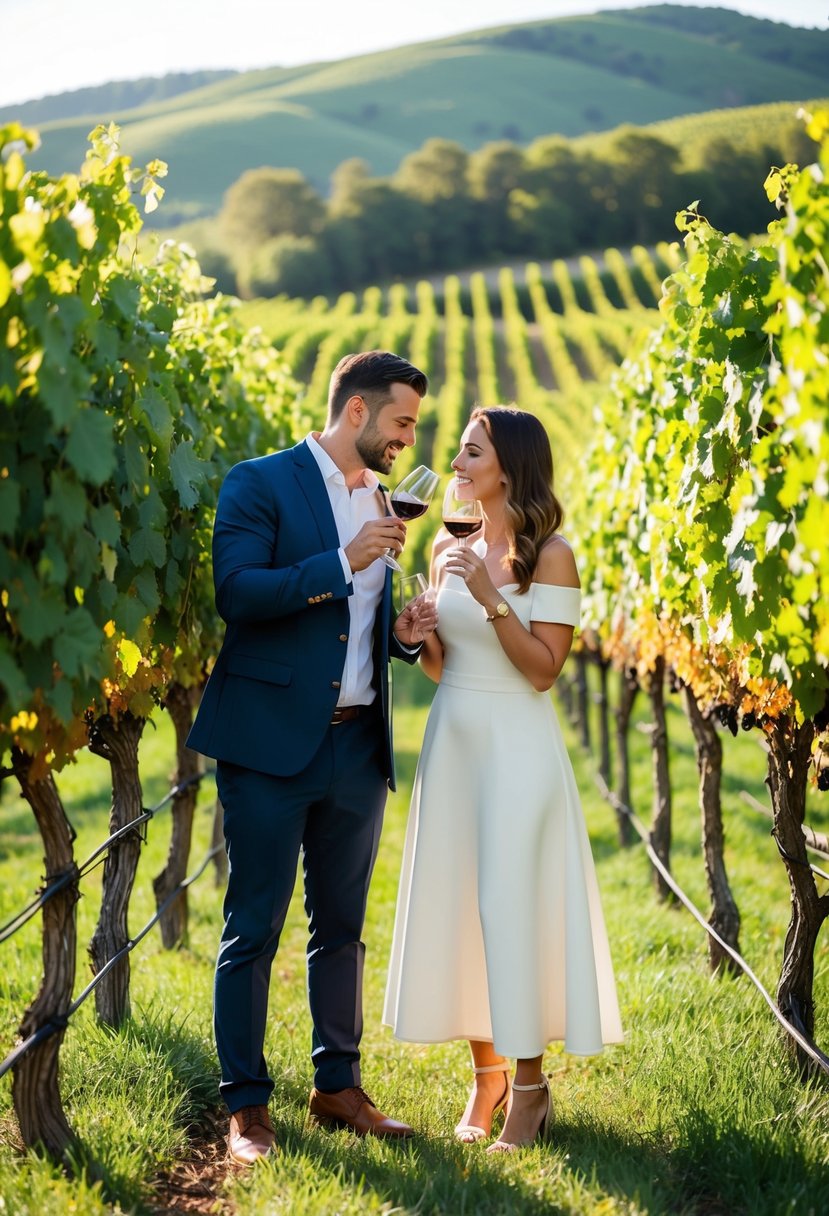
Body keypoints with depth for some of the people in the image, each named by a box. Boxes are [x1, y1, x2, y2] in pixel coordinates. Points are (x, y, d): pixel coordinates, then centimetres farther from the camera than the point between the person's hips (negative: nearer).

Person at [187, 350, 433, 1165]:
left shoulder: (379, 504, 17)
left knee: (342, 928, 12)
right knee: (253, 929, -1)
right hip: (271, 740, -7)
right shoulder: (261, 482, -5)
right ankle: (245, 1106, 6)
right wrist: (341, 563, -21)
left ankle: (338, 1088, 22)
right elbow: (235, 591, -18)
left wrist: (403, 633, 5)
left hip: (357, 745, 7)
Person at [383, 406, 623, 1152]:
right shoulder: (450, 547, 10)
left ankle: (529, 1086, 8)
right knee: (456, 905, 7)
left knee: (513, 907, -4)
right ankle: (486, 1075, 19)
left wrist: (491, 599, -22)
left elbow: (543, 669, -13)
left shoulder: (550, 555, -8)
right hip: (452, 740, 6)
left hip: (517, 747, -6)